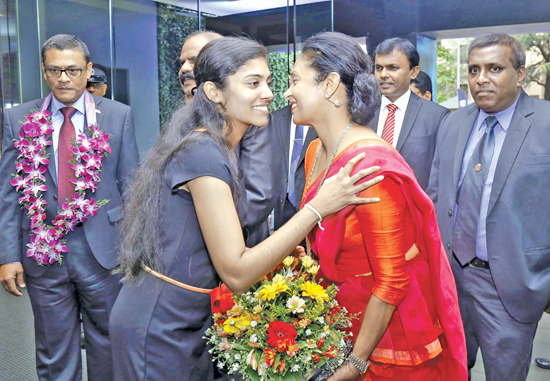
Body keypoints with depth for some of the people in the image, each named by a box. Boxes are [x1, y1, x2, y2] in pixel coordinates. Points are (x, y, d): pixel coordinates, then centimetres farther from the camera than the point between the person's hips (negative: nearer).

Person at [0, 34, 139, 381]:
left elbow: (130, 184, 0)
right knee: (54, 352, 15)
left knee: (107, 344, 15)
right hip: (42, 252, 1)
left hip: (102, 247, -1)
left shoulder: (119, 115, -1)